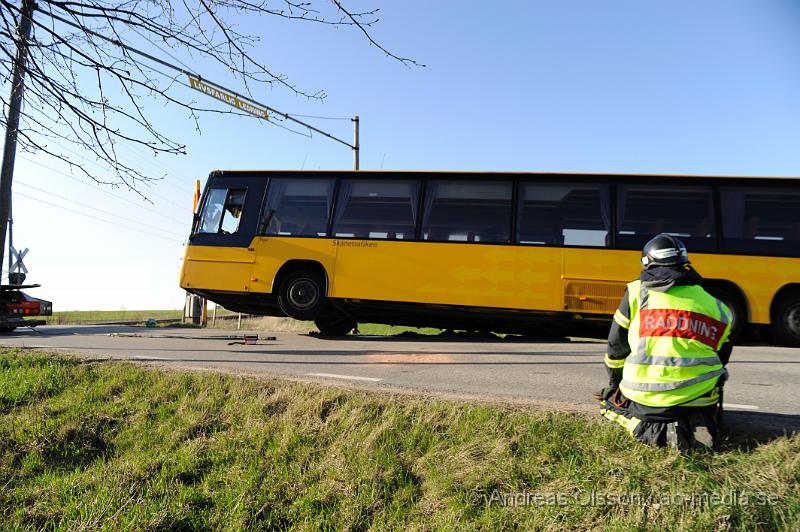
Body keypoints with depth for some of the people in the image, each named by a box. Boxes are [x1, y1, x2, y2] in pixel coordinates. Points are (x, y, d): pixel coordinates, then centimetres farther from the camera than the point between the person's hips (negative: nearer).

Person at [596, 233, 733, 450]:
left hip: (645, 398, -1)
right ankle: (696, 425, -7)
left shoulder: (637, 292, 3)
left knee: (611, 402, 26)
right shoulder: (716, 307, 10)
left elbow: (616, 346, 9)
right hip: (698, 398, 1)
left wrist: (615, 382, 26)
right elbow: (722, 356, 18)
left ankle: (662, 432, -3)